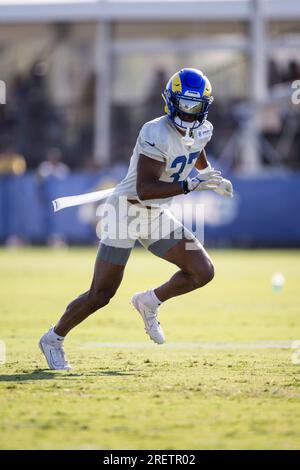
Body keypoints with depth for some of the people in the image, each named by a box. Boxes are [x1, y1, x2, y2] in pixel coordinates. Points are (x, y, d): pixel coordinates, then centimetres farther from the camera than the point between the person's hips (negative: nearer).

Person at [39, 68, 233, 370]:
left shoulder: (201, 131, -1)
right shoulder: (157, 134, -26)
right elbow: (145, 190, -33)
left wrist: (212, 179, 9)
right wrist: (190, 185, -38)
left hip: (156, 215, 7)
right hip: (126, 212, -7)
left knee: (203, 272, -5)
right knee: (101, 295, -4)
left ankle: (149, 302, 17)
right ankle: (54, 339, 18)